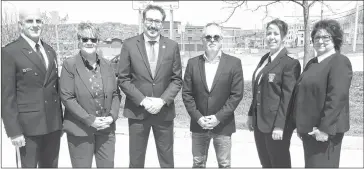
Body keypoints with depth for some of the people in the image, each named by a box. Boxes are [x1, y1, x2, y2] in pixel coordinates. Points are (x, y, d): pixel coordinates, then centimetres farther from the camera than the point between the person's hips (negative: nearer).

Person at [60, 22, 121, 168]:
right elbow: (67, 97, -11)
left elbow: (116, 94, 8)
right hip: (79, 130, -4)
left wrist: (112, 116, -7)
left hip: (106, 128, 4)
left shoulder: (106, 64, 6)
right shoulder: (69, 65, -7)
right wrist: (90, 120, -16)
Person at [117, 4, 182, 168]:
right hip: (137, 111, -1)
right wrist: (142, 100, -13)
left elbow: (177, 79, 2)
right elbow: (123, 79, -3)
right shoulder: (129, 44, -3)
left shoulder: (172, 46, 1)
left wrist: (163, 100, -12)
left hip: (164, 111, 1)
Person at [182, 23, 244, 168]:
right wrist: (198, 117, -9)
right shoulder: (193, 63, 2)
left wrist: (218, 117, -14)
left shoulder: (234, 63, -4)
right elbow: (186, 93, 1)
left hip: (223, 125, -1)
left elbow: (237, 94, -8)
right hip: (198, 124, 2)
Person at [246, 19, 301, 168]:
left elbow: (288, 97, -17)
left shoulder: (290, 63, -12)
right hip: (259, 123, 7)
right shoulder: (264, 59, 11)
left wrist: (279, 126, -20)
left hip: (276, 125, -7)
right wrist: (251, 115, 14)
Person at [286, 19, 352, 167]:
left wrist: (324, 128, -22)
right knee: (310, 164, 16)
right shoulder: (312, 63, 15)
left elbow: (337, 97, -20)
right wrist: (300, 125, 14)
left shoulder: (340, 62, -10)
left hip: (323, 130, -8)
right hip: (309, 128, 8)